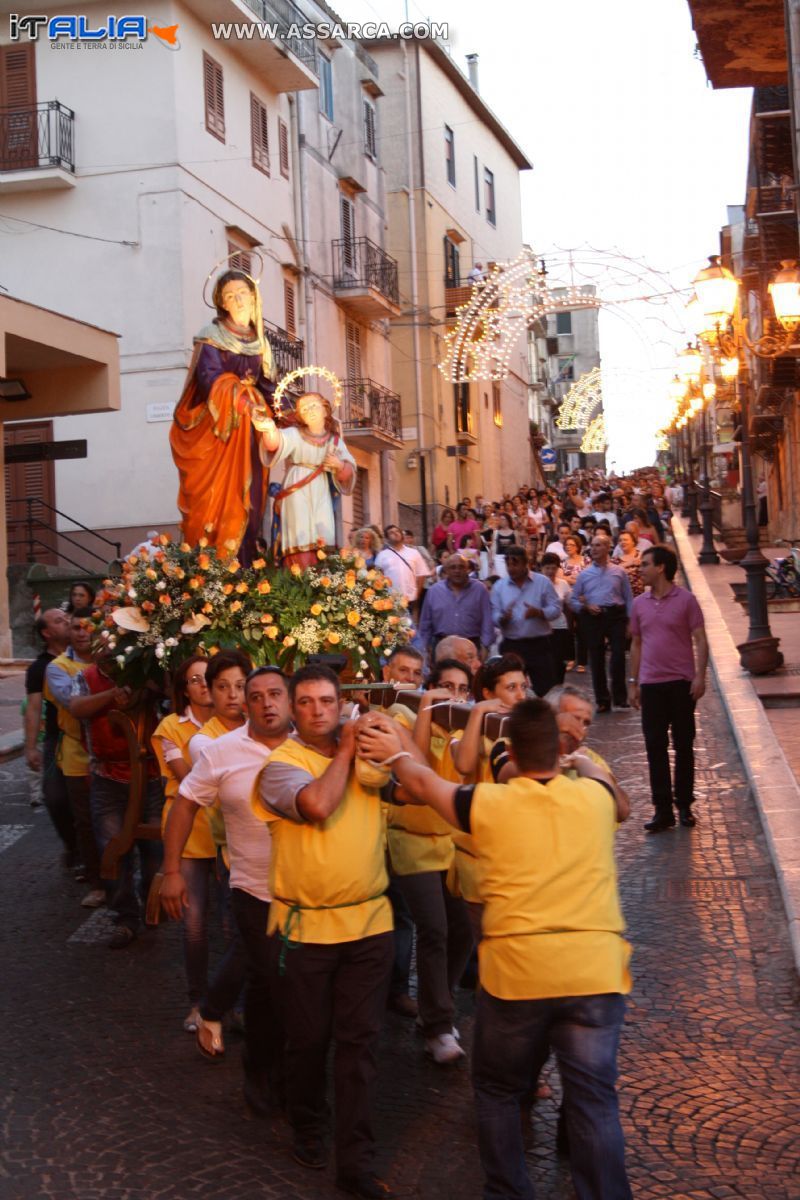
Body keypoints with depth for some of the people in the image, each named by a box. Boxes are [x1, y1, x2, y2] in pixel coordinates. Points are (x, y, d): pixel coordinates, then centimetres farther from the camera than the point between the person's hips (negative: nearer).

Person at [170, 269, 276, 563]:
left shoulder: (260, 341, 17)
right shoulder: (211, 338, -2)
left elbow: (268, 387, 13)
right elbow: (211, 382, -16)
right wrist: (243, 398, -28)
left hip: (249, 433, 6)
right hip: (216, 429, -6)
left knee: (247, 500, 1)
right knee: (216, 497, -12)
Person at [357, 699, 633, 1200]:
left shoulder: (488, 803, -2)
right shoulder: (594, 796, 2)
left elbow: (423, 783, 16)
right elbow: (623, 805, 29)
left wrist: (398, 753, 35)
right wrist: (590, 765, 45)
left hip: (515, 972, -1)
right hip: (594, 971, 1)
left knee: (498, 1091, 19)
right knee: (594, 1101, 5)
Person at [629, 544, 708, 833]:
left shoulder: (685, 600, -4)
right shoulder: (639, 604, 8)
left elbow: (700, 640, -5)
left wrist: (700, 676, -14)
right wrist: (633, 682, 11)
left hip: (681, 682, -3)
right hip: (651, 684, 3)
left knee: (683, 746, 6)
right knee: (655, 747, 2)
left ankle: (684, 806, 16)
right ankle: (663, 809, 8)